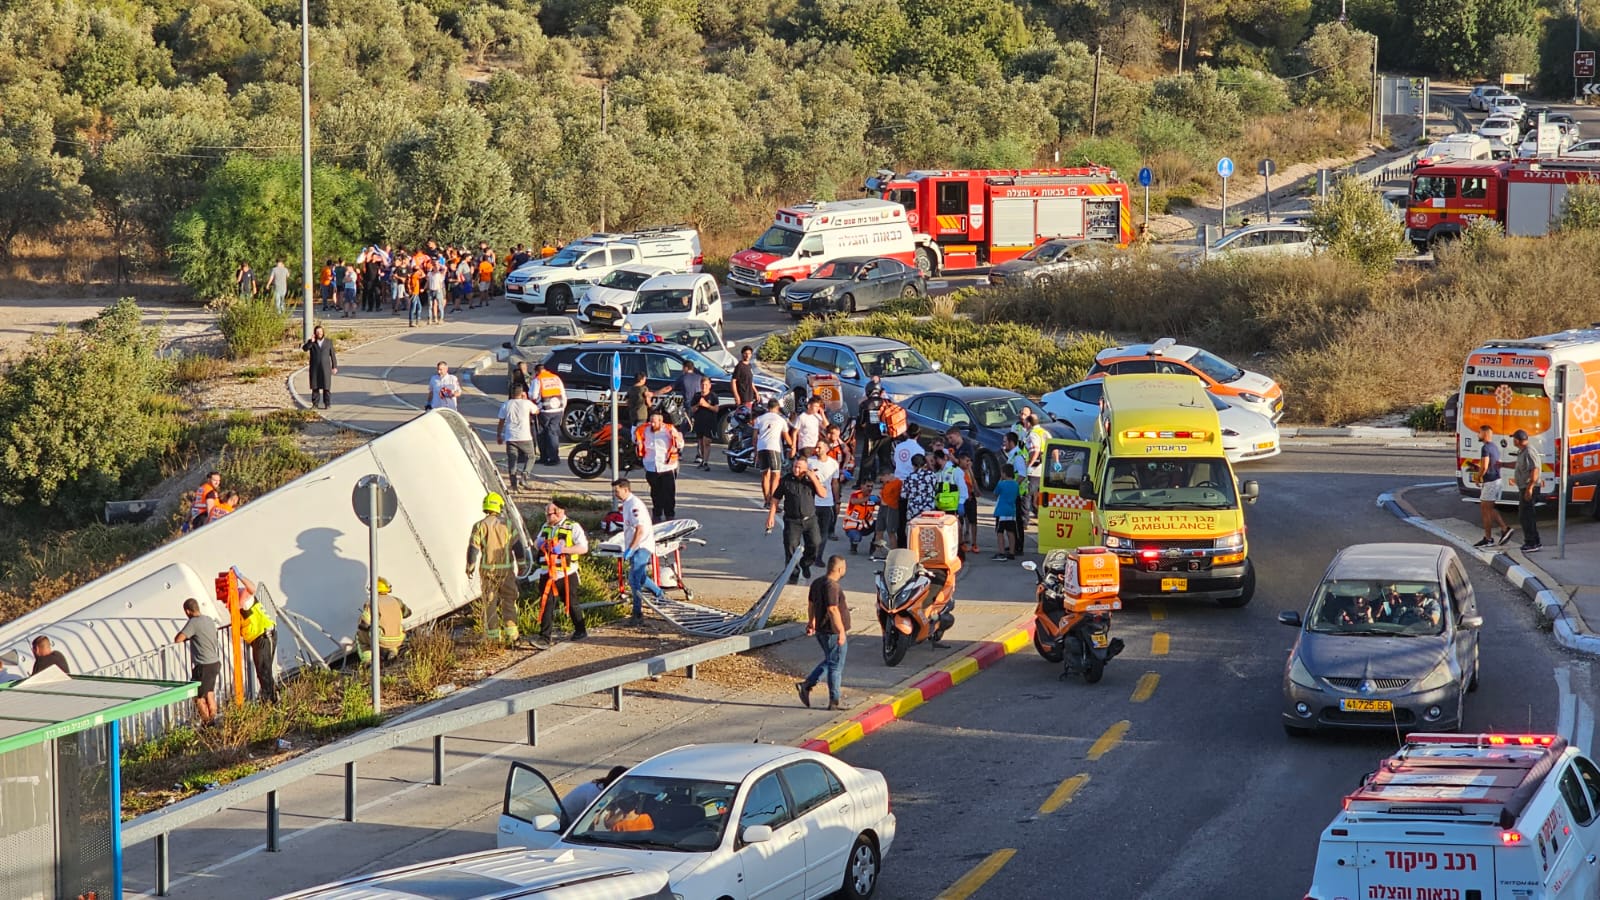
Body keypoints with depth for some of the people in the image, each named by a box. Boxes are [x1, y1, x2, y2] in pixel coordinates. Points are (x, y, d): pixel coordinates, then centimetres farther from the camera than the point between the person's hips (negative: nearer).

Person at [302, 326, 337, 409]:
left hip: (325, 368, -1)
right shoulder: (311, 342, 5)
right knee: (315, 387, 1)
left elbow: (333, 355, 6)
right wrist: (311, 341, -22)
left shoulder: (328, 342, 5)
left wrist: (335, 367, 1)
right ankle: (314, 404, 5)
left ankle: (327, 404, 2)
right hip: (314, 368, 1)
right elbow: (305, 348, -12)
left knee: (326, 387, -3)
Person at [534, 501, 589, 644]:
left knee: (571, 604, 6)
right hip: (547, 573, 5)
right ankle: (545, 635, 0)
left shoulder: (573, 527, -7)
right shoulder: (546, 527, 13)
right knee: (546, 604, -1)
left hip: (566, 575, -5)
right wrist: (538, 543, 1)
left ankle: (581, 631, 21)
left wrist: (563, 549, -23)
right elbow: (536, 543, 27)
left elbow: (583, 548, -14)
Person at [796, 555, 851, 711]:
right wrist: (841, 631, -24)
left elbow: (811, 603, 19)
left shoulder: (817, 583, 8)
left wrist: (811, 622, 31)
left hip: (822, 631, 9)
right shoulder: (832, 586, -22)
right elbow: (832, 609, -27)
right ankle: (835, 700, 7)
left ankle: (806, 685, 14)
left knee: (829, 662, 21)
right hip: (833, 632, -9)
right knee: (836, 665, 1)